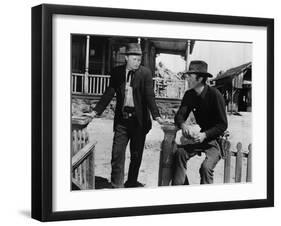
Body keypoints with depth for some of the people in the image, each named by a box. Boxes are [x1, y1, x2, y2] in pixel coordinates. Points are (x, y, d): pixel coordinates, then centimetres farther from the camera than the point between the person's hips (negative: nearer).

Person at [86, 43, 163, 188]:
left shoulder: (145, 73, -4)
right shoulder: (117, 72, 3)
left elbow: (149, 96, -9)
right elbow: (109, 94, 6)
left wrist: (156, 115, -20)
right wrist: (95, 111, 2)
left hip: (139, 119, -1)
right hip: (121, 119, 1)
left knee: (136, 154, 9)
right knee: (117, 152, -3)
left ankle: (132, 182, 25)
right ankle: (117, 185, 3)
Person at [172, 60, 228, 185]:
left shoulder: (215, 95, -18)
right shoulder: (189, 95, 0)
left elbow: (222, 125, -16)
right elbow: (179, 115, -2)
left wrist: (205, 135, -30)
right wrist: (183, 125, -27)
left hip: (217, 139, -6)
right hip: (202, 137, 6)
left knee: (206, 167, -27)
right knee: (179, 153, -18)